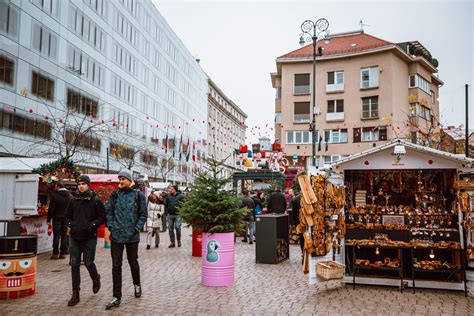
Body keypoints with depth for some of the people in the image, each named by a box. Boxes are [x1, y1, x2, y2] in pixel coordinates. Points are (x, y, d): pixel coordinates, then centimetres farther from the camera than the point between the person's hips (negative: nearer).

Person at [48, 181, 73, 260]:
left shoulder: (55, 195, -9)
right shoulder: (70, 196, 6)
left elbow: (51, 209, -9)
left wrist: (49, 219, -4)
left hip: (57, 218, -4)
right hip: (66, 219, 4)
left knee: (56, 235, 1)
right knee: (64, 235, 7)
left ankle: (55, 253, 1)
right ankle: (63, 253, 9)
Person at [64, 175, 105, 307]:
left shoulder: (96, 200, -4)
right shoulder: (74, 200, 9)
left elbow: (103, 217, -3)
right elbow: (67, 216, 18)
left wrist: (92, 224, -16)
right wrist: (70, 224, -1)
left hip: (90, 237, -4)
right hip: (75, 237, 4)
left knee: (88, 263, 0)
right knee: (74, 265, 3)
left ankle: (96, 279, 33)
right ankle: (75, 294, 12)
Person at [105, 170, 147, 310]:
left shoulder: (138, 195, -3)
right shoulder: (115, 194, 3)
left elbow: (143, 214, -1)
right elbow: (109, 211, 7)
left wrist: (137, 228, -9)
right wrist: (111, 226, -3)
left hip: (132, 236, -2)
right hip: (116, 235, 2)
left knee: (133, 262, 14)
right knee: (116, 265, 3)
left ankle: (137, 284, 41)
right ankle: (117, 297, 11)